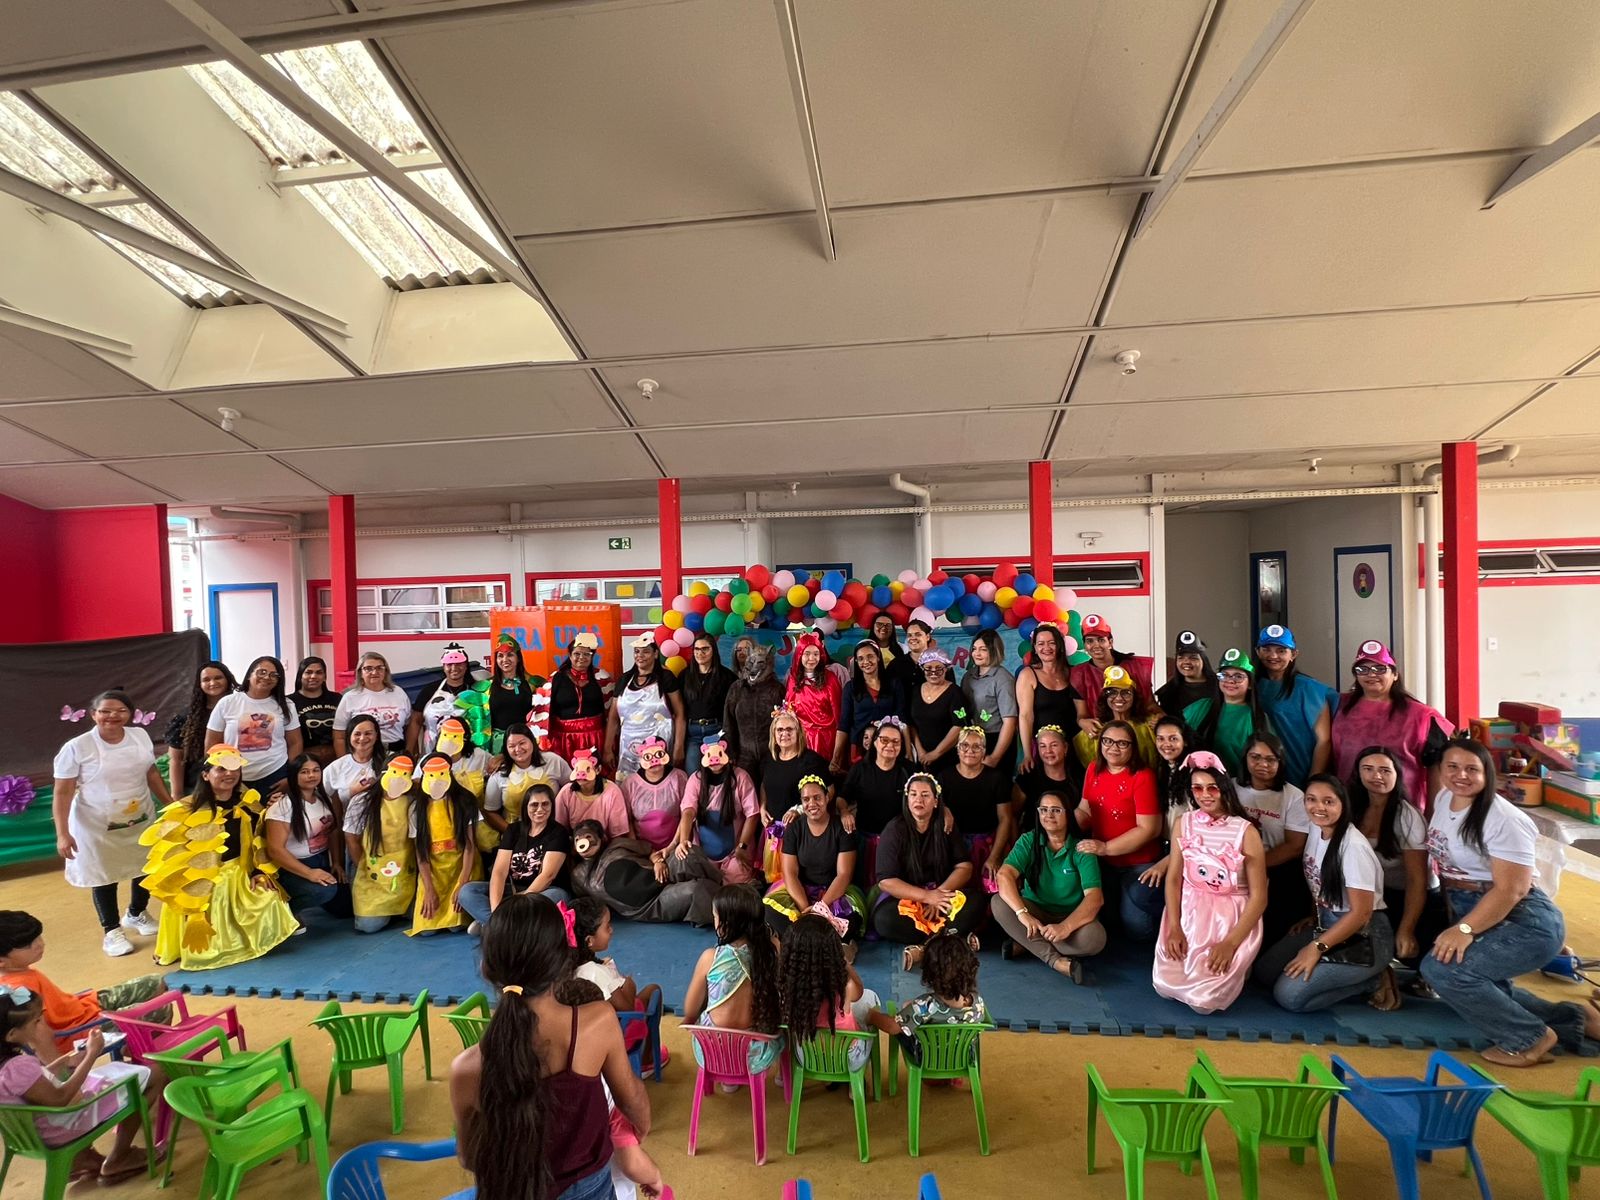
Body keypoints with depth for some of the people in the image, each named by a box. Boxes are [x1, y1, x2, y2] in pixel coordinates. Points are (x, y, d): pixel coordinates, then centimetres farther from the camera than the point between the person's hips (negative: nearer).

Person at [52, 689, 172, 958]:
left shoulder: (140, 736, -4)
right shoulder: (76, 747, -17)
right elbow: (62, 793, -14)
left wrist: (170, 802, 9)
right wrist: (62, 833, -19)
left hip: (141, 821, 4)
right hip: (97, 826, -4)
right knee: (105, 876, 11)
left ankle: (136, 914, 44)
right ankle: (111, 930, 32)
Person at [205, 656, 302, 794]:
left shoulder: (285, 705, 4)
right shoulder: (226, 703, 2)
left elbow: (294, 743, 5)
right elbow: (212, 744, 4)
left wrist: (292, 777, -2)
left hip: (276, 776, 0)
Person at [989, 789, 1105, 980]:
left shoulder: (1081, 849, -10)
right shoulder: (1028, 841, -6)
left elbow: (1095, 897, -22)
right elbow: (1004, 875, -22)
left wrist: (1065, 927, -39)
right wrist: (1023, 914, -39)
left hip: (1072, 917, -1)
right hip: (1035, 912, 1)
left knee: (1094, 938, -33)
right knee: (998, 902, -26)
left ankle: (1025, 944, -18)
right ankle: (1056, 960, -29)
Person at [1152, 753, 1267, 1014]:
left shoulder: (1246, 831, -11)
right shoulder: (1183, 824, 0)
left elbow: (1259, 896, -10)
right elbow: (1173, 879, 1)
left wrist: (1231, 943, -18)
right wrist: (1174, 928, -11)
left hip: (1232, 918, -3)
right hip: (1188, 912, 3)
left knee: (1205, 998, -14)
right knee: (1165, 984, -10)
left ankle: (1234, 967, 17)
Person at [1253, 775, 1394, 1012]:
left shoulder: (1354, 847, -23)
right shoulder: (1315, 830, 0)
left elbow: (1361, 912, -20)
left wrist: (1317, 947, -18)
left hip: (1364, 936, -8)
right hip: (1326, 924, 8)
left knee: (1289, 995, -16)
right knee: (1264, 972, -2)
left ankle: (1371, 981, 0)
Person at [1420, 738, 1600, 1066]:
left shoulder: (1503, 820, -19)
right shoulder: (1444, 799, 4)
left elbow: (1511, 889, -23)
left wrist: (1464, 929, -27)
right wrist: (1454, 922, 16)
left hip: (1525, 923, -9)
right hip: (1470, 916, 9)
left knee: (1441, 969, -24)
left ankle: (1529, 1038, -5)